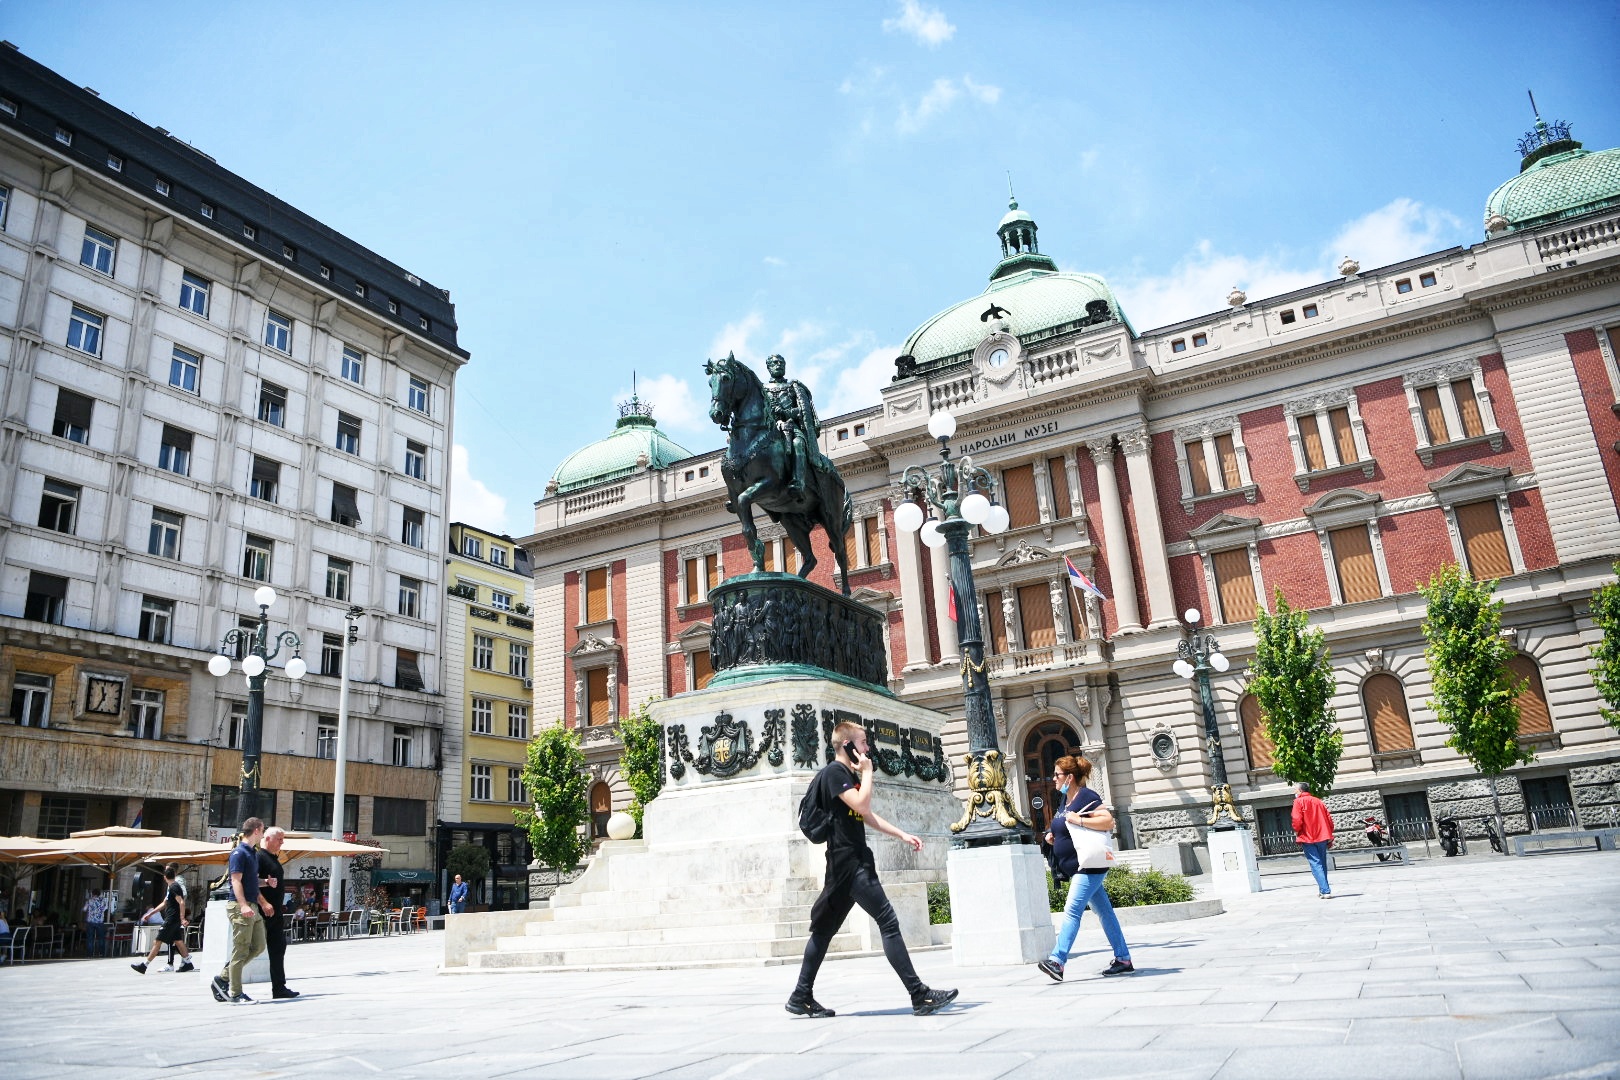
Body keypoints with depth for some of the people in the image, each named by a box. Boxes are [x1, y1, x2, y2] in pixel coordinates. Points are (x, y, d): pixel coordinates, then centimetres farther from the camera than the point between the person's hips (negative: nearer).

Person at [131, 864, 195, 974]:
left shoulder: (174, 887, -14)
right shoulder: (171, 886, 17)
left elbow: (182, 902, -23)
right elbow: (164, 903, 26)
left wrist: (182, 919, -28)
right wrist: (150, 914, 27)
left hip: (172, 919, -9)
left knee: (158, 941, -3)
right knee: (178, 941, 11)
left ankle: (144, 965, 1)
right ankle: (187, 964, 12)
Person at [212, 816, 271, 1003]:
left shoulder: (253, 853, 18)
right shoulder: (239, 853, -11)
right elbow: (236, 881, -18)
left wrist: (263, 902, 22)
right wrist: (243, 905, -27)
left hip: (252, 907, 10)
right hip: (240, 907, -10)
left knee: (258, 946, 10)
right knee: (240, 951, -4)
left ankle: (223, 979, 18)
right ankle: (235, 994, 2)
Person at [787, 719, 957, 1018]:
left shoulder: (849, 775, 20)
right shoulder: (834, 772, -11)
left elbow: (868, 816, 22)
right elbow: (862, 805, -22)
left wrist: (901, 835, 17)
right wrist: (867, 772, -9)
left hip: (853, 860, 10)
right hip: (848, 861, -10)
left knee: (825, 928, 11)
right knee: (888, 922, -11)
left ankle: (802, 997, 17)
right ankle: (920, 996, -10)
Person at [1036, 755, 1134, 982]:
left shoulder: (1086, 797, -14)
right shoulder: (1065, 800, 14)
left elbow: (1109, 821, -23)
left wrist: (1079, 821, -26)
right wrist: (1054, 837, 9)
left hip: (1089, 867, -10)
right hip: (1077, 867, 10)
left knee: (1072, 910, -16)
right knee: (1103, 911, 13)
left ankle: (1057, 961, -21)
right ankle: (1124, 960, 19)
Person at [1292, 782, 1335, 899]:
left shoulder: (1299, 801, -4)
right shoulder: (1319, 801, 14)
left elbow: (1297, 820, -15)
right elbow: (1329, 819, 11)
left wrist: (1296, 831, 3)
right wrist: (1329, 836, 17)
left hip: (1307, 838, -6)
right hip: (1322, 837, 6)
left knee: (1316, 865, -7)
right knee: (1322, 864, 17)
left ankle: (1325, 891, -17)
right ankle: (1322, 889, 25)